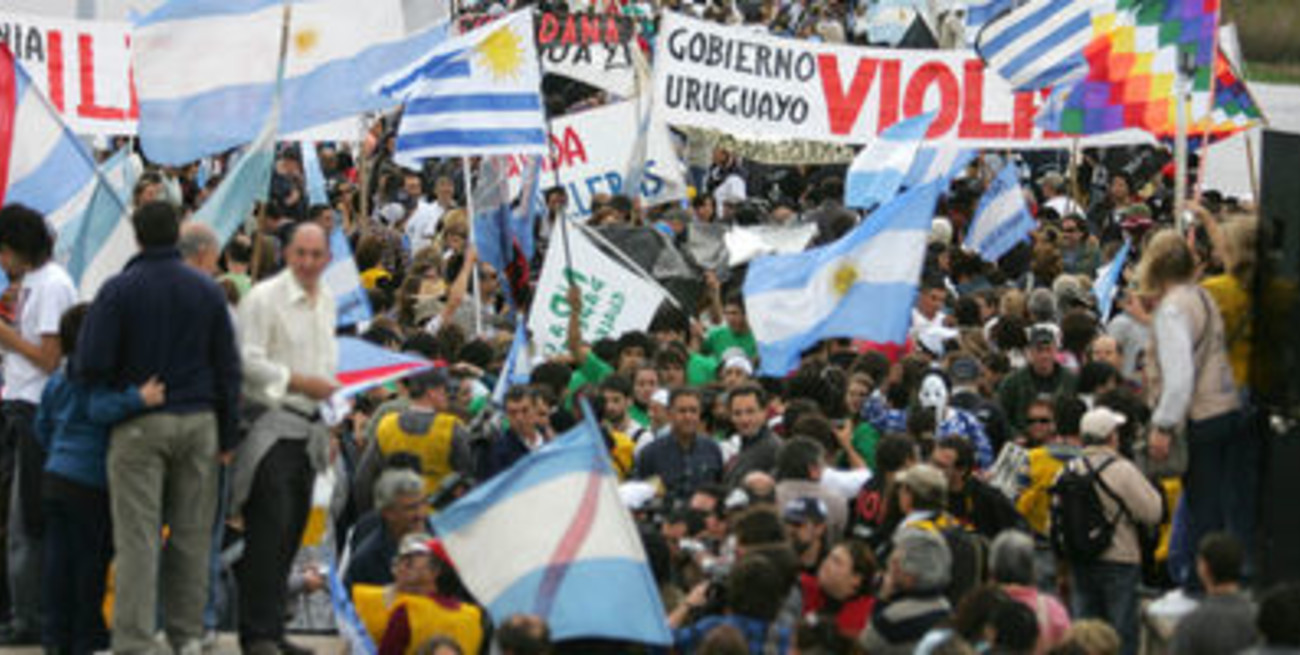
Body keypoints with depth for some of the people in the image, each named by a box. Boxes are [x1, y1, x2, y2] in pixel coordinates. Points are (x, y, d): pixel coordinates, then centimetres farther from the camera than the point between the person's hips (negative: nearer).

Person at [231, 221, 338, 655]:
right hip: (271, 426, -8)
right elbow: (248, 361, -16)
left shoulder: (327, 302, 15)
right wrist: (301, 382, -16)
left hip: (309, 427, 8)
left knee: (290, 533, 8)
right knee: (269, 530, -12)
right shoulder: (263, 299, -10)